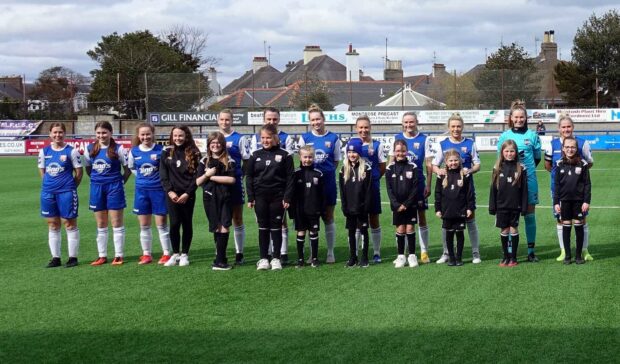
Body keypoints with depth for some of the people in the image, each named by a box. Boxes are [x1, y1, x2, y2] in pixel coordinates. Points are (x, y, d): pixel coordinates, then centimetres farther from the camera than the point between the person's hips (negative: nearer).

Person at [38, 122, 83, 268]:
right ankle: (55, 258, 15)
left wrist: (70, 186, 0)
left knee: (69, 223, 0)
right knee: (52, 225, 8)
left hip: (66, 192, -4)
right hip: (48, 192, 4)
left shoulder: (71, 151, -5)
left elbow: (79, 172, -1)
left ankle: (73, 257, 7)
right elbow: (42, 170, 17)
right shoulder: (44, 151, 7)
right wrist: (49, 183, 9)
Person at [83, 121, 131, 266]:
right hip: (96, 187, 4)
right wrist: (98, 179, 8)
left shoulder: (118, 149, -6)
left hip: (114, 187, -4)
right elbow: (88, 168, 16)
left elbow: (128, 169, 0)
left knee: (116, 223, 0)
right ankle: (102, 256, 15)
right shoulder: (90, 149, 5)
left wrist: (119, 182, 0)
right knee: (101, 224, 9)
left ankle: (118, 256, 5)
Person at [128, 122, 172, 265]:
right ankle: (146, 254, 18)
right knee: (144, 225, 8)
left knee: (161, 224, 1)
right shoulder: (134, 151, 2)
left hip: (158, 189, -3)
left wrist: (161, 179, -6)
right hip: (141, 190, 3)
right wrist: (142, 177, 9)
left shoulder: (160, 150, -9)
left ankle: (166, 254, 9)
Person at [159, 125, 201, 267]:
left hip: (188, 195, -1)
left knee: (187, 224, 5)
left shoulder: (194, 153, -1)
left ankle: (184, 254, 14)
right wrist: (170, 191, -9)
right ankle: (175, 254, 8)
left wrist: (187, 193, -11)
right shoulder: (167, 152, 4)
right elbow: (163, 174, 2)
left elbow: (197, 175, -4)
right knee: (174, 224, -3)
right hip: (172, 194, 1)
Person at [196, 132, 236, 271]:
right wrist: (207, 174, -12)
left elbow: (231, 179, -12)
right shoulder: (204, 161, 8)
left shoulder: (229, 161, 1)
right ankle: (221, 258, 13)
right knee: (216, 228, 5)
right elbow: (198, 182, 6)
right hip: (210, 198, 2)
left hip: (225, 198, -2)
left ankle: (220, 260, -6)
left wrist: (213, 177, -10)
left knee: (224, 227, -10)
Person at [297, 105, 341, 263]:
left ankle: (330, 252, 14)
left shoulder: (333, 138, 1)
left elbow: (336, 162, 6)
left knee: (328, 218, 6)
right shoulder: (305, 138, 3)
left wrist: (326, 172, -4)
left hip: (328, 183, -1)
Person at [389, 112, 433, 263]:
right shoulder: (397, 138, 5)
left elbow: (428, 164, 1)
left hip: (418, 183, -1)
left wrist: (428, 185, -4)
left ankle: (424, 252, 9)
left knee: (421, 217, 2)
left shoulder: (424, 140, 1)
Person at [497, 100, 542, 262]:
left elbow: (537, 158, 12)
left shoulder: (532, 136, 5)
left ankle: (531, 250, 9)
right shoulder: (504, 136, 5)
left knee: (530, 214, 3)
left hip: (529, 179, 0)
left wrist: (527, 168, -1)